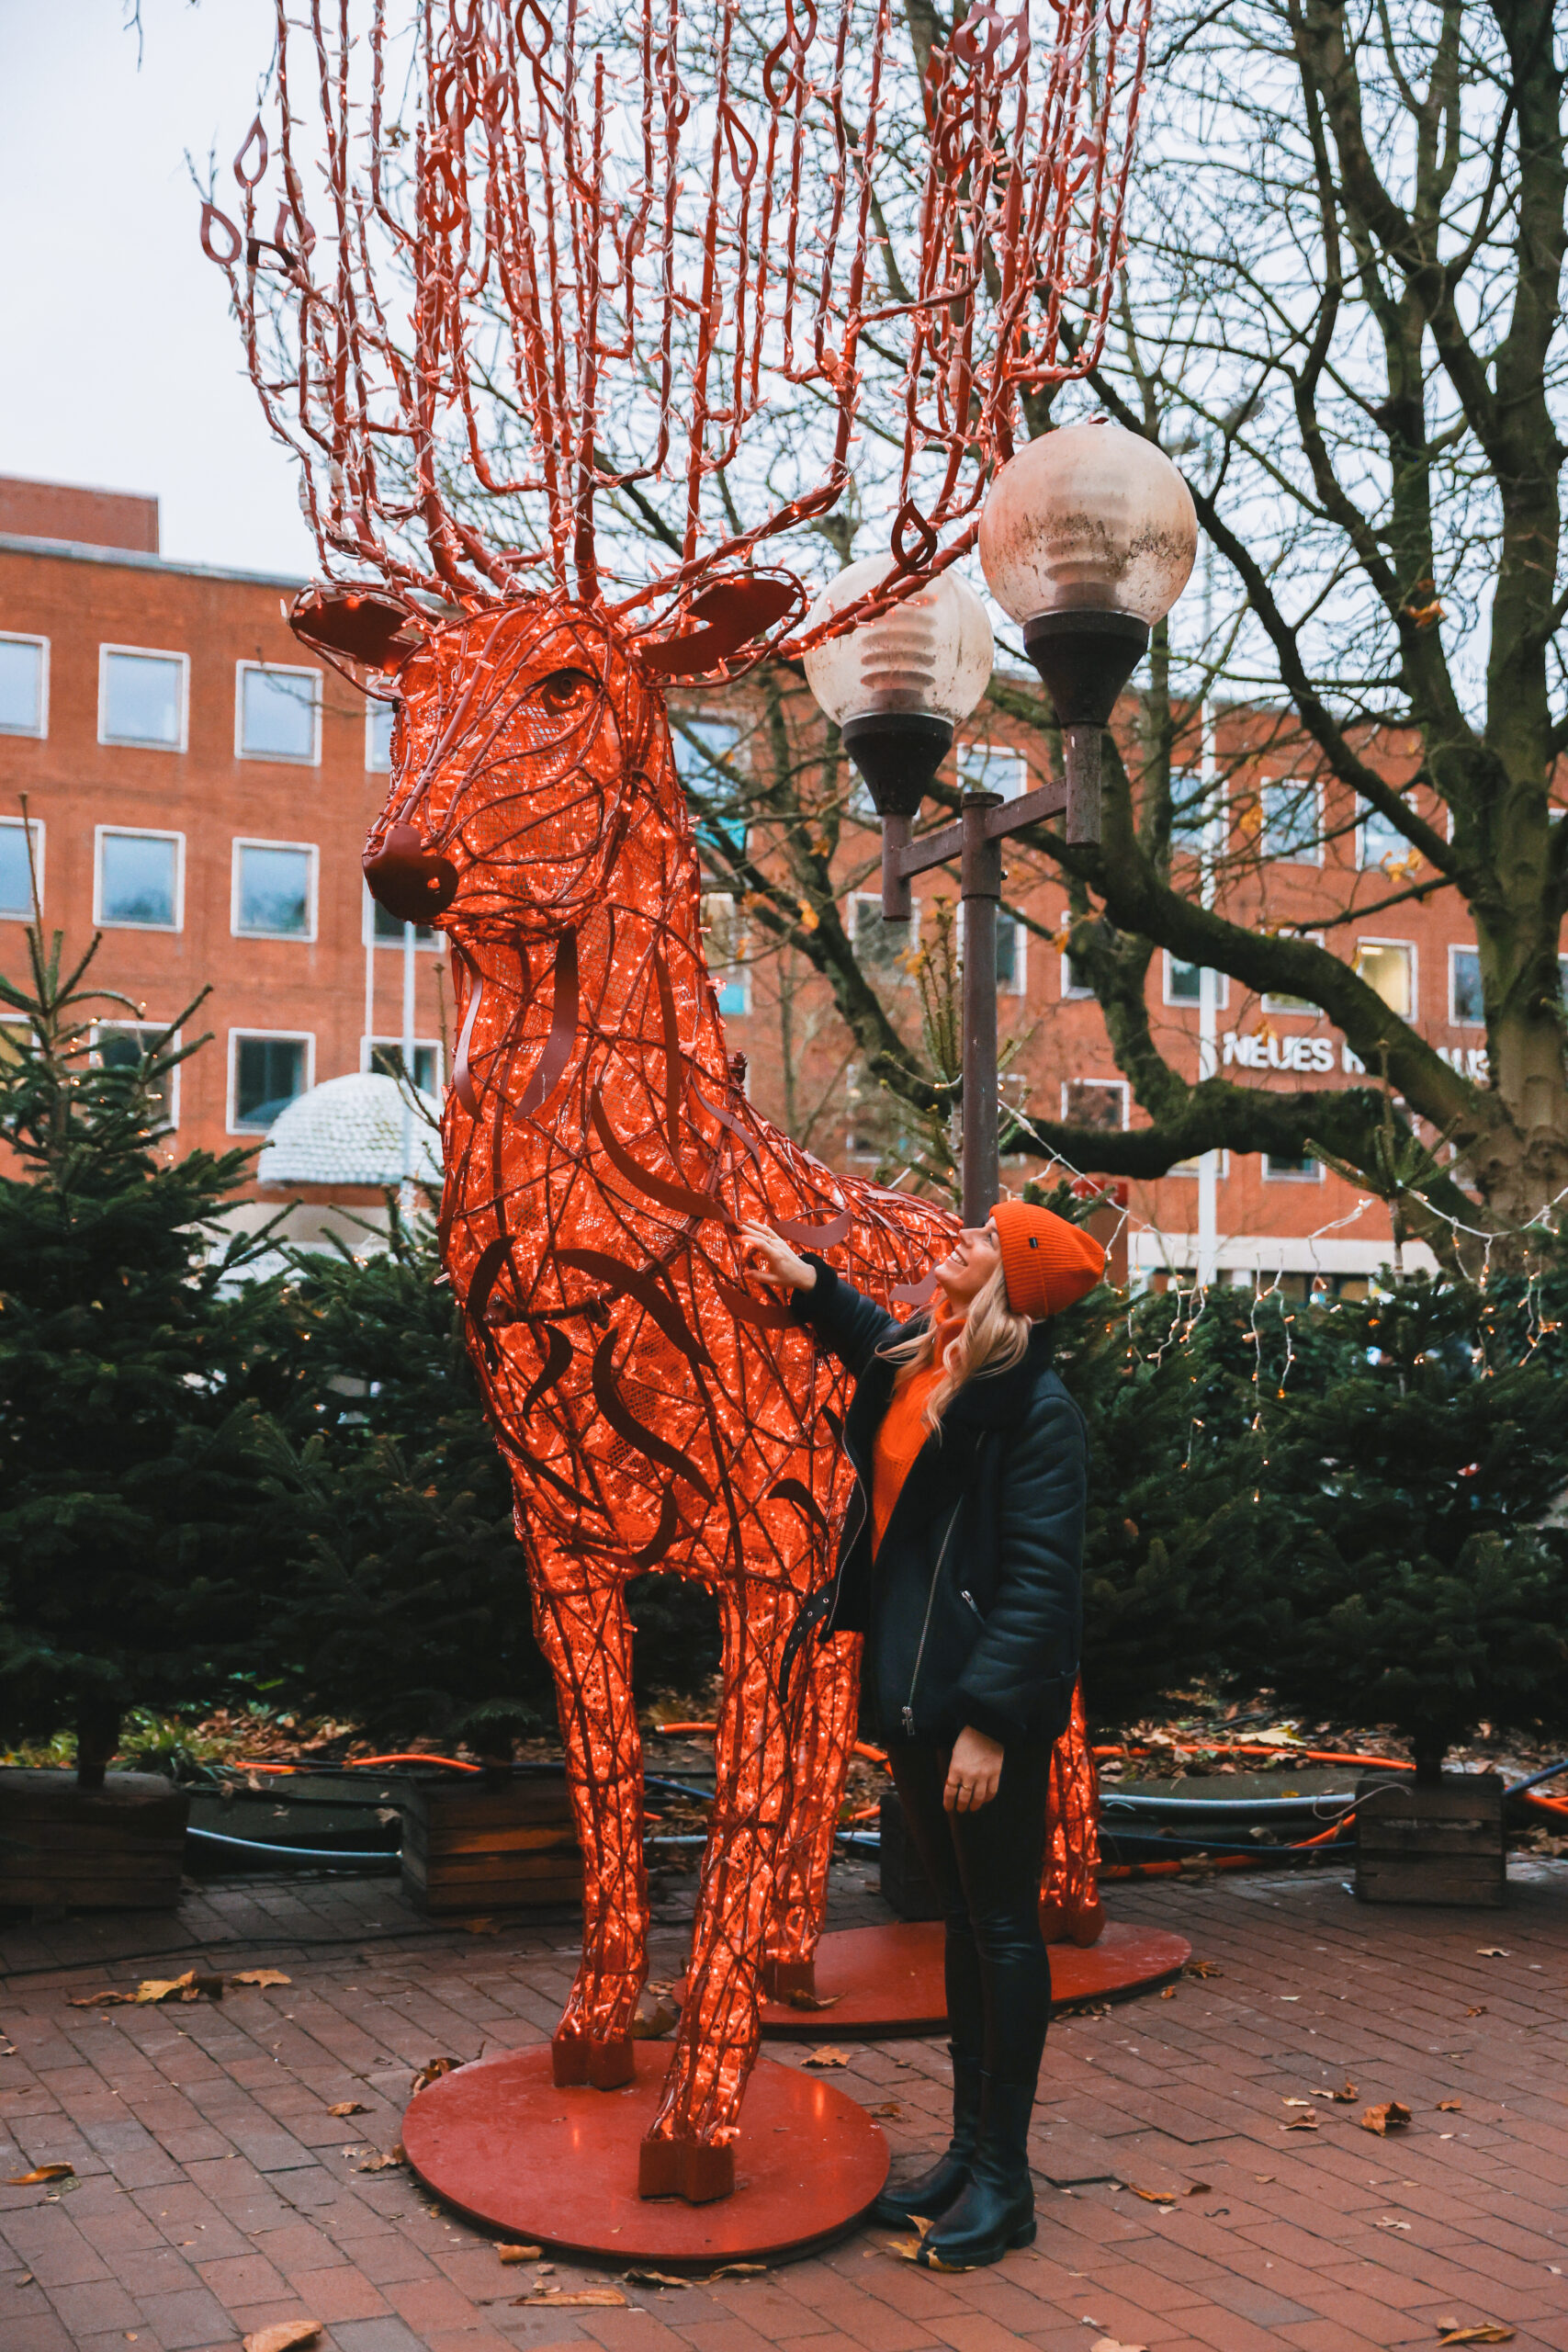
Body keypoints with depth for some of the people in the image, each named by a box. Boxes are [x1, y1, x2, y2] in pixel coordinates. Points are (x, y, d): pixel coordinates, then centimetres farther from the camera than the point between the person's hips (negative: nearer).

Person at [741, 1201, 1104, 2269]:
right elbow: (873, 1337, 35)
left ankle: (1005, 2179, 16)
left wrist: (990, 1719, -23)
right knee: (964, 1919, 17)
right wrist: (809, 1280, 21)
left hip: (990, 1702, -8)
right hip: (915, 1690, 8)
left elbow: (1040, 1576, -20)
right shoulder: (915, 1360, 7)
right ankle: (969, 2147, 29)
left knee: (1003, 1926, 4)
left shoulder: (1037, 1407, -16)